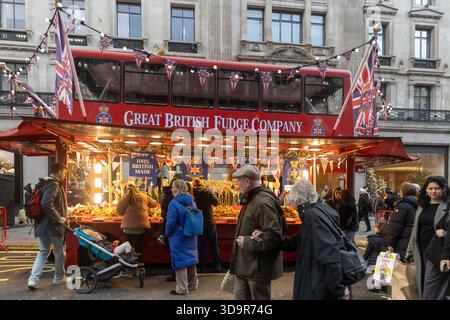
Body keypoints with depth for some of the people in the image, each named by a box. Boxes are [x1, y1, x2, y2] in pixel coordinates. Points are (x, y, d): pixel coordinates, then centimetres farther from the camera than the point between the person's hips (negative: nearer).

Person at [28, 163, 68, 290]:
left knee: (43, 251, 14)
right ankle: (59, 277, 23)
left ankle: (33, 279, 4)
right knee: (59, 252, 9)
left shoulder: (45, 184, 12)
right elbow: (46, 204, -31)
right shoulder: (54, 185, -18)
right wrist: (59, 218, -23)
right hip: (54, 225, -8)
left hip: (42, 225, 8)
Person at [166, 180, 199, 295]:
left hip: (178, 238, -7)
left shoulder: (174, 203, -19)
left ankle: (182, 289, 15)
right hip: (191, 237, 7)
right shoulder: (191, 202, 2)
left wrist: (168, 234, -1)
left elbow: (171, 223, -18)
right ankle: (192, 284, 32)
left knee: (180, 261, 4)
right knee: (190, 259, 18)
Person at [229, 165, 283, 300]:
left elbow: (274, 236, -29)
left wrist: (248, 243, -22)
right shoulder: (252, 200, 12)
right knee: (240, 297, 18)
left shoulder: (263, 202, -22)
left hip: (257, 269, -10)